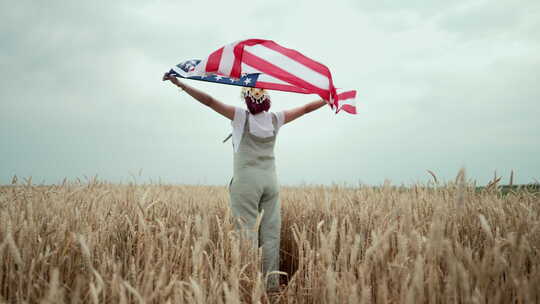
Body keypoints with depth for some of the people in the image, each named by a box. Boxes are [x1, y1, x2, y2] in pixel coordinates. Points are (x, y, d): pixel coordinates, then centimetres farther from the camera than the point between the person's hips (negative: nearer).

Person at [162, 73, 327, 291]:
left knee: (247, 233, -4)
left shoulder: (242, 116, -4)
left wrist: (180, 84, -7)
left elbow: (209, 101, -9)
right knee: (271, 233, 5)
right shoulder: (275, 119, 7)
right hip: (270, 179, 4)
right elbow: (306, 108, 18)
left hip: (246, 180, -4)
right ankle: (272, 283, 9)